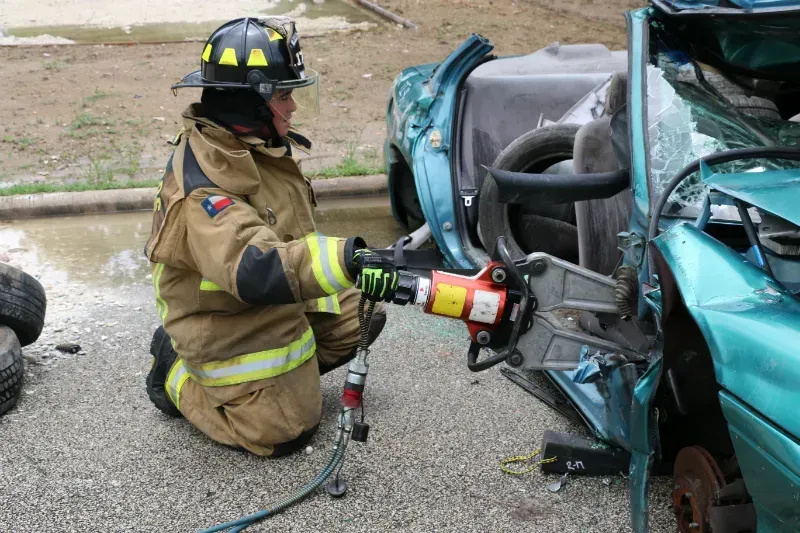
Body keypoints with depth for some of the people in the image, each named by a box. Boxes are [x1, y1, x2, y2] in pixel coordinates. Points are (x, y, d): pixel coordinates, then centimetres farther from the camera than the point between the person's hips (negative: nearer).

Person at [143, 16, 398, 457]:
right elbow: (253, 269, -49)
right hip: (229, 331, -9)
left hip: (277, 305, 9)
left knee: (361, 318, 10)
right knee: (285, 431, -2)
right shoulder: (203, 190, -34)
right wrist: (345, 262, -59)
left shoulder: (249, 146, -4)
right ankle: (178, 376, 12)